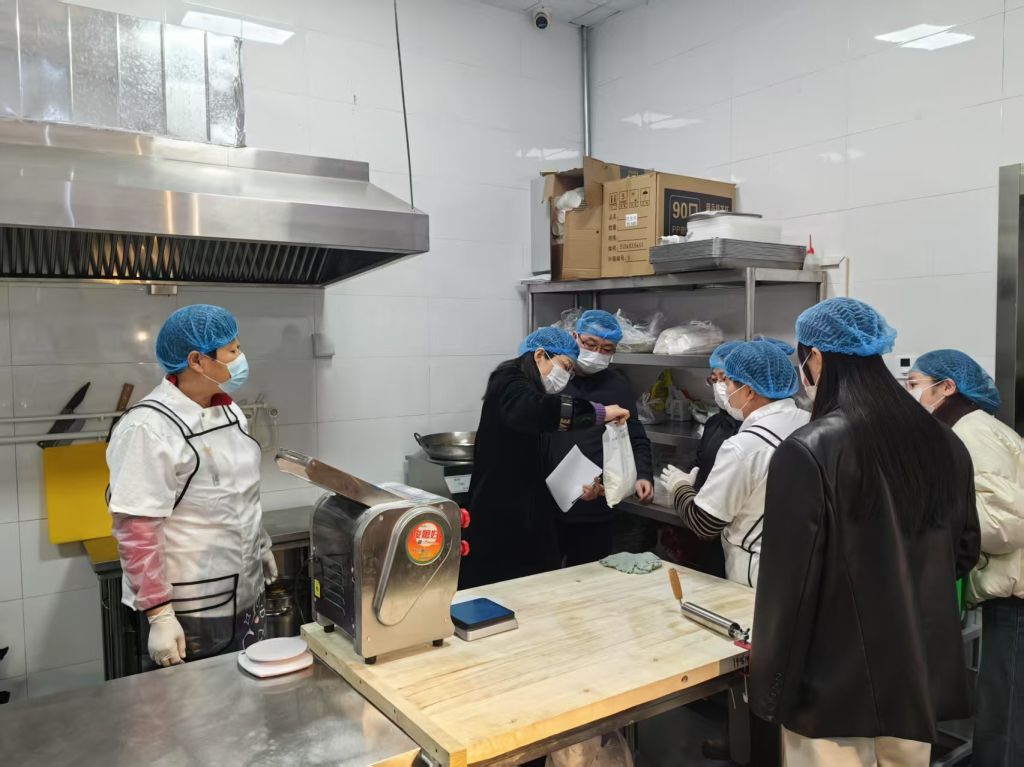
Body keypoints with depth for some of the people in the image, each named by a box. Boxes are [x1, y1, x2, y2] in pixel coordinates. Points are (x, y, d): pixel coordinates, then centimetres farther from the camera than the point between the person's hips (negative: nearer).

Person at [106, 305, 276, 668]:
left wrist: (261, 546, 20)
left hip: (246, 596, 8)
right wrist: (159, 614, -22)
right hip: (190, 611, -7)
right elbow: (135, 531, -22)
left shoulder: (229, 411, 4)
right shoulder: (149, 428, -21)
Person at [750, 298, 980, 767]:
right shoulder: (942, 442, 0)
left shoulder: (808, 451, -20)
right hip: (921, 676, 6)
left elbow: (787, 582, -18)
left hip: (834, 685, -6)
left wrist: (770, 687, -7)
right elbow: (965, 553, 13)